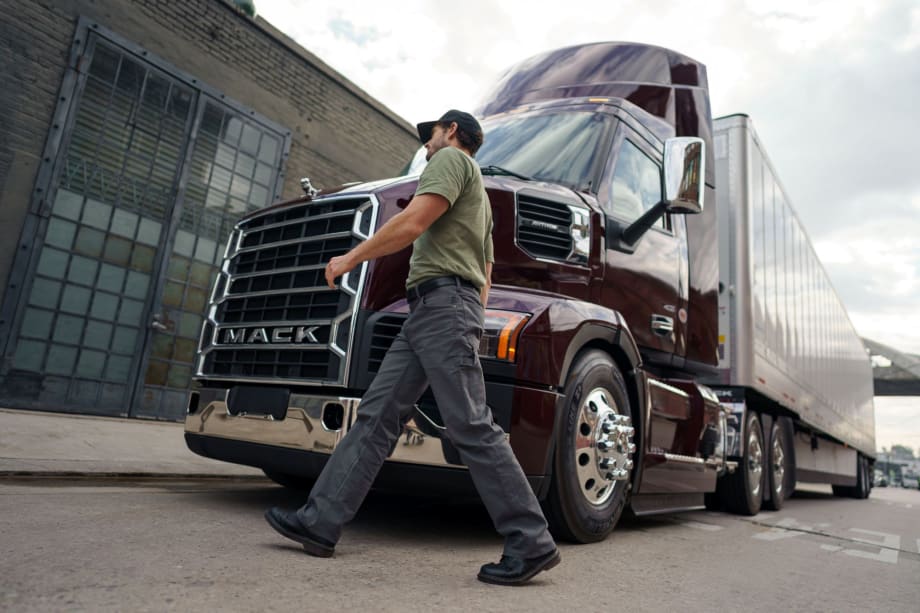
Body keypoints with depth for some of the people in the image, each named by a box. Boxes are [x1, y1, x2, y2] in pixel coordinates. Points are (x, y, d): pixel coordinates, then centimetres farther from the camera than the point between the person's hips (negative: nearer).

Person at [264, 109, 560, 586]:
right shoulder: (476, 196, 33)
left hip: (443, 301, -10)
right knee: (376, 415, 4)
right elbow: (485, 274, 30)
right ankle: (320, 522, 7)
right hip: (427, 312, 10)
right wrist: (471, 327, 27)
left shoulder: (451, 159, 3)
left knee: (471, 428, -12)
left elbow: (412, 223, -13)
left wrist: (351, 258, -3)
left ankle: (531, 544, -6)